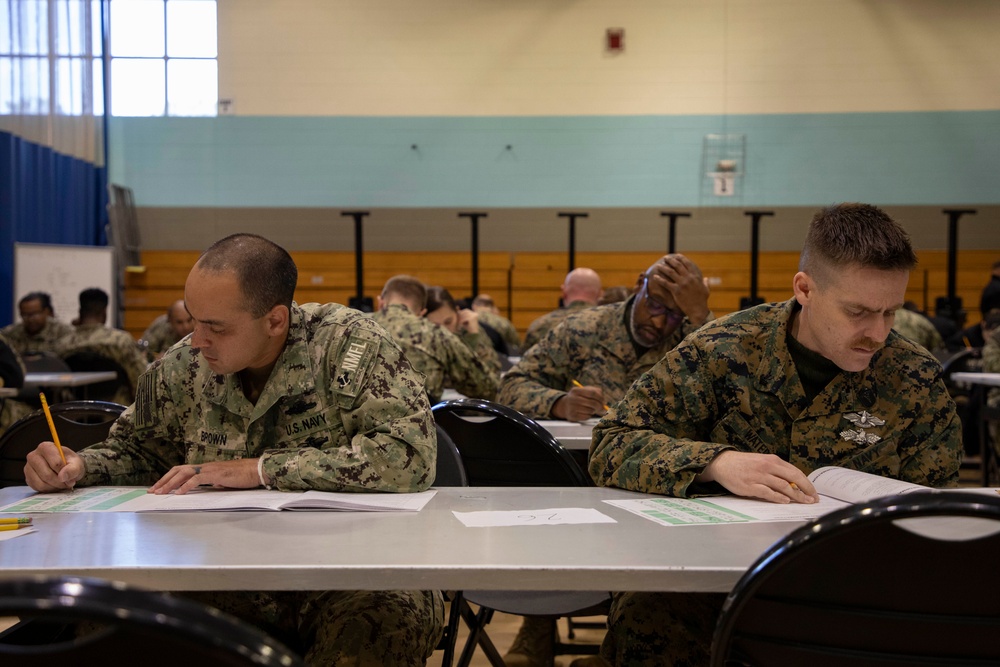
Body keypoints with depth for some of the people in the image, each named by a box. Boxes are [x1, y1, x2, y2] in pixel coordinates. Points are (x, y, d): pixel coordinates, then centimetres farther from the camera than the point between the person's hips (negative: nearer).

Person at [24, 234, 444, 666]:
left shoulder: (350, 344, -10)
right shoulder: (182, 367, 3)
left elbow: (412, 455, -22)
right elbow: (136, 450, 22)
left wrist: (262, 469, -19)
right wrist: (79, 466, -2)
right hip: (226, 578, 3)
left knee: (399, 613, -36)